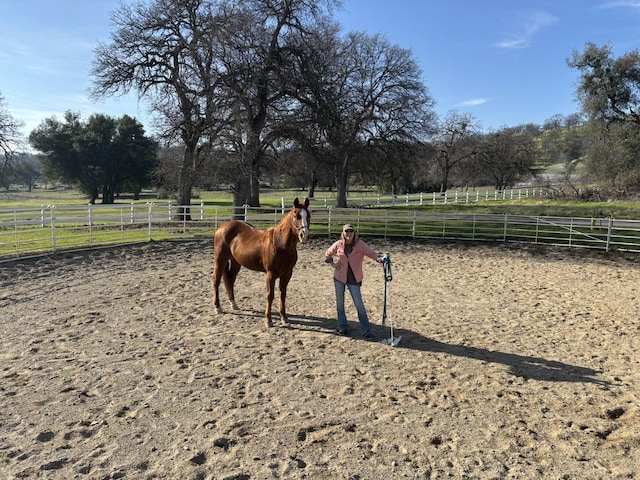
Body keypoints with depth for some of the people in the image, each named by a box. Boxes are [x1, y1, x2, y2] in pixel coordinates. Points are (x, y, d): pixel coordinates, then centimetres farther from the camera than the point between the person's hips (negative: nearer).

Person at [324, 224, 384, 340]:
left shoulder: (360, 245, -10)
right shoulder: (338, 245, -2)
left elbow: (371, 252, -27)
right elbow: (327, 254, 15)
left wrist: (379, 258, -47)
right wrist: (332, 264, -2)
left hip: (354, 279, -3)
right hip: (339, 277, 3)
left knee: (359, 304, -5)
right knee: (340, 303, 12)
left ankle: (367, 331, 1)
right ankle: (342, 326, 30)